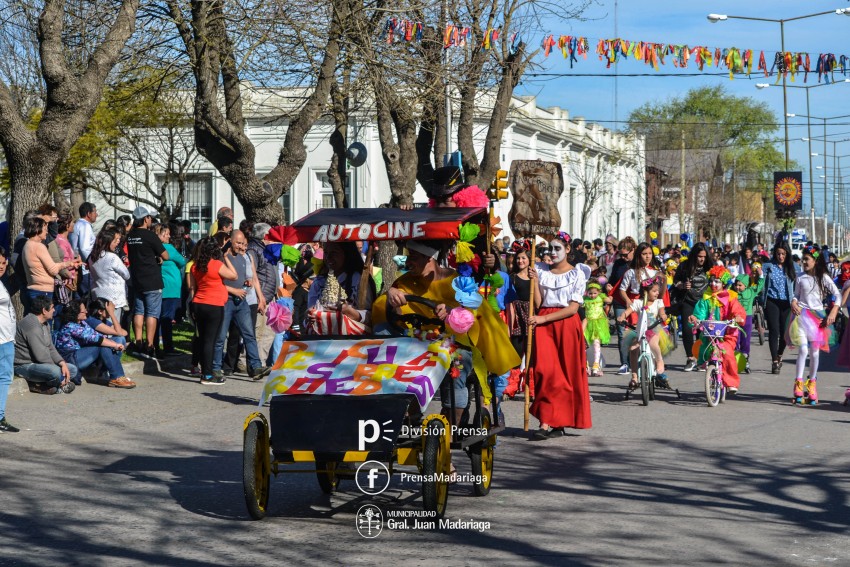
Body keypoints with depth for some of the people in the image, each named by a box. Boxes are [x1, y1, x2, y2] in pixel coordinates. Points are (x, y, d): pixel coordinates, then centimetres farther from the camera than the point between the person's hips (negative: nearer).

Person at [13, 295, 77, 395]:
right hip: (24, 366, -11)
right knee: (55, 372, -35)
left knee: (73, 370, 5)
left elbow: (51, 349, 11)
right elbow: (41, 355, -26)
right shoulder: (32, 325, -22)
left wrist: (63, 364, -6)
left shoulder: (45, 324, 12)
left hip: (39, 363, 11)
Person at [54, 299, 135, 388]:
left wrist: (114, 343, -13)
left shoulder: (82, 323, 9)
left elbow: (95, 334, 4)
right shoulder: (70, 327, -20)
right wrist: (115, 345, -21)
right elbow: (93, 338, -24)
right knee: (103, 346, -22)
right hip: (69, 360, -9)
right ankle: (117, 378, -21)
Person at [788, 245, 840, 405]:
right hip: (802, 315, 0)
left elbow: (837, 295, 2)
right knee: (803, 349, -15)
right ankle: (798, 383, -11)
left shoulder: (823, 278, 1)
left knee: (815, 352, 3)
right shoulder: (800, 278, 5)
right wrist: (794, 303, -9)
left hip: (818, 316, 1)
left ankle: (812, 383, 18)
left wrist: (833, 312, -9)